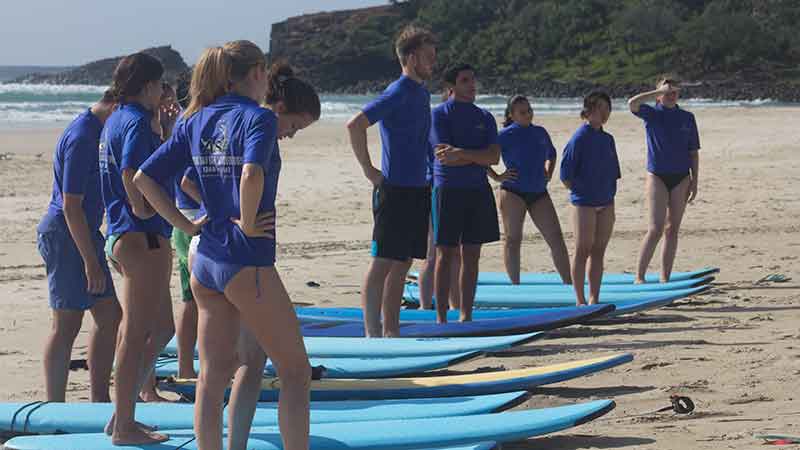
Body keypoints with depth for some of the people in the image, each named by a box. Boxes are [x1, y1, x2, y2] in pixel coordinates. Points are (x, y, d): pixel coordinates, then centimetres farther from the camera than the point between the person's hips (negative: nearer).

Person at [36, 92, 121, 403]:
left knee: (110, 316, 11)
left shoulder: (98, 132, 12)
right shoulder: (81, 138, -19)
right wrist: (91, 261, -21)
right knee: (67, 325, -5)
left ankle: (99, 400, 19)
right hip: (65, 236, -10)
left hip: (84, 234, 10)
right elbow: (71, 206, -22)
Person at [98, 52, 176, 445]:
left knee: (162, 328, 17)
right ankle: (125, 427, 2)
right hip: (143, 236, -10)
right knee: (136, 335, -4)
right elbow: (131, 172, -25)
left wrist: (163, 125, 26)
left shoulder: (116, 120, 17)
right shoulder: (137, 122, -14)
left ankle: (122, 416, 21)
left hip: (122, 236, 10)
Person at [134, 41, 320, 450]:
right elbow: (252, 176, -30)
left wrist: (187, 226, 7)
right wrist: (248, 225, -14)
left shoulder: (196, 121, 11)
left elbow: (144, 178, 10)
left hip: (205, 262, 7)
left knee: (212, 376, 10)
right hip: (247, 263, -7)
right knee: (296, 373, 3)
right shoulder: (259, 118, -10)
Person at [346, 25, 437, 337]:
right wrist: (369, 171, -18)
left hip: (416, 190, 9)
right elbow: (355, 125, -23)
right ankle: (372, 335, -5)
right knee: (383, 263, -6)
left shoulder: (422, 94, 14)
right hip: (394, 191, -9)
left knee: (402, 265, 12)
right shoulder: (398, 93, -14)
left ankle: (391, 332, 18)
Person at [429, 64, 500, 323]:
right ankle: (441, 317, 1)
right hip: (448, 189, -5)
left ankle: (466, 315, 11)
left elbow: (494, 157, 0)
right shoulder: (439, 114, -1)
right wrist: (478, 157, -8)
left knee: (471, 256, 6)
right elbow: (443, 155, -12)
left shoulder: (485, 117, 12)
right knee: (445, 255, -3)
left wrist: (462, 153, -12)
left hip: (478, 190, 5)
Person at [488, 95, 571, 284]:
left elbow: (551, 154, 31)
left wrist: (548, 173, 14)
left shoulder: (540, 132, 12)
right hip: (513, 192, -5)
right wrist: (497, 177, -10)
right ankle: (515, 285, 3)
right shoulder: (505, 135, -6)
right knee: (513, 239, -2)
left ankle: (569, 283, 5)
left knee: (556, 238, 1)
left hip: (539, 193, 5)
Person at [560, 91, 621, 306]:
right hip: (585, 203, -6)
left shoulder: (607, 139, 10)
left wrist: (610, 198, 12)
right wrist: (580, 192, -7)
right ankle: (580, 300, 3)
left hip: (606, 204, 6)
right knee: (583, 251, -1)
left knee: (598, 252, 8)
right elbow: (566, 175, -10)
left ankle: (594, 299, 13)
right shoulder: (579, 138, -10)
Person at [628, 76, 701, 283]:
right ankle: (639, 276, -7)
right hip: (657, 176, -4)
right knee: (656, 229, -12)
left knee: (672, 229, 5)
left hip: (681, 178, 4)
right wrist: (660, 91, -18)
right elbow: (632, 103, -22)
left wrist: (694, 181, 4)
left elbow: (693, 152, 11)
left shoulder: (687, 118, 9)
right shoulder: (652, 114, 0)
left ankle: (665, 277, 11)